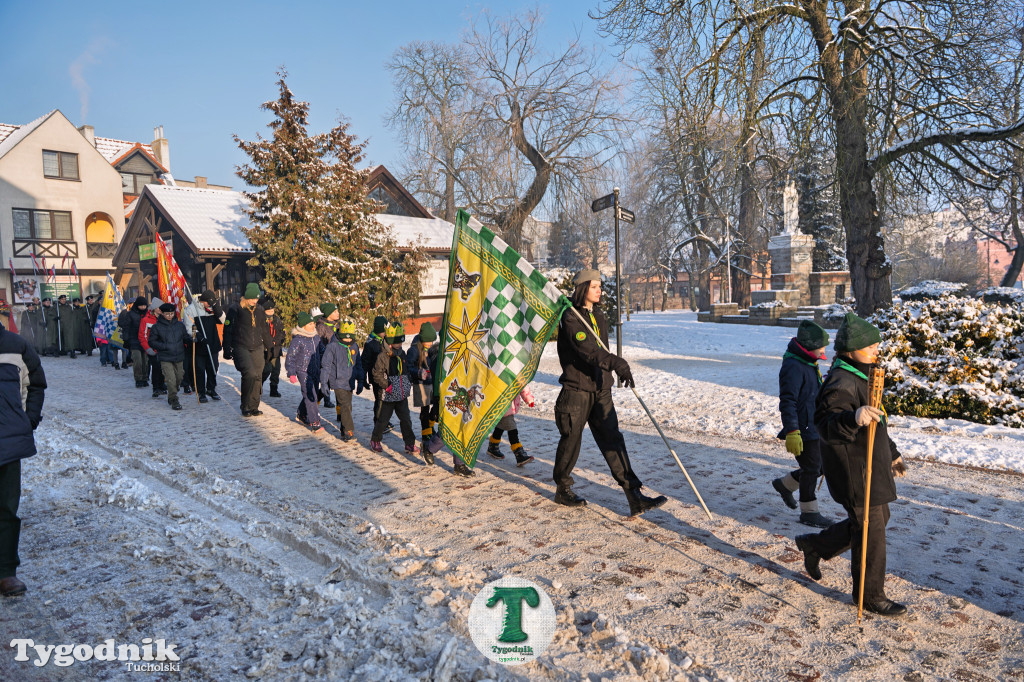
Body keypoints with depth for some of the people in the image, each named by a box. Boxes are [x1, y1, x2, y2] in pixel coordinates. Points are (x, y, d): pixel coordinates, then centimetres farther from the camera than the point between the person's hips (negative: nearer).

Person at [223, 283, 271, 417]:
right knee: (250, 374, -20)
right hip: (241, 348, -5)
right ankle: (246, 407, -8)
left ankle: (254, 407, 14)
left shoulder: (260, 310, 11)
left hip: (257, 348, 5)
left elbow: (265, 330, 21)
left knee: (257, 377, 3)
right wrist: (227, 350, -5)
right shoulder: (235, 309, -5)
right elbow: (228, 331, -3)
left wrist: (268, 348, 23)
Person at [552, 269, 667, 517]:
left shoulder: (599, 316, 14)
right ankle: (562, 489, 26)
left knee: (613, 440, 0)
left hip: (600, 389, 6)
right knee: (571, 440, 5)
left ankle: (635, 498, -5)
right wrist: (616, 362, -40)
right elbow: (586, 349, -28)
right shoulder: (570, 318, -11)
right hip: (576, 388, -6)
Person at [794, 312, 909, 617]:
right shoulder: (841, 383, -22)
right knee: (871, 530, 1)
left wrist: (892, 453, 31)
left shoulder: (861, 377, 13)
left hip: (872, 468, 11)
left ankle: (814, 545, 34)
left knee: (878, 519, 22)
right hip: (853, 473, -10)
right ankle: (871, 595, 19)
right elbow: (826, 423, -37)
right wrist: (853, 418, -56)